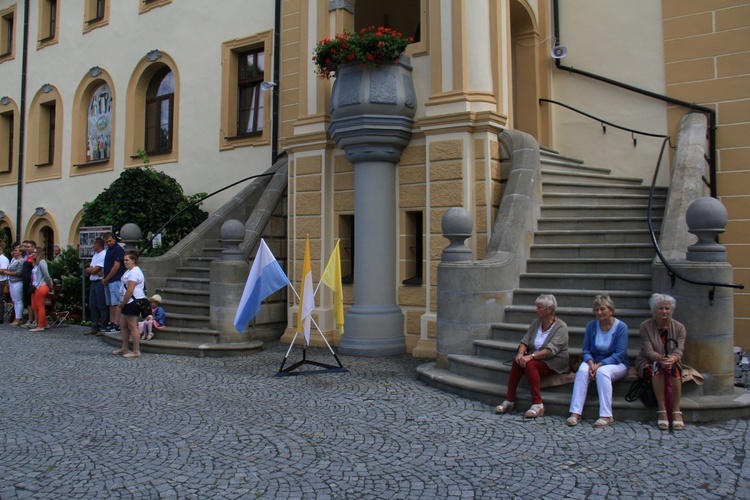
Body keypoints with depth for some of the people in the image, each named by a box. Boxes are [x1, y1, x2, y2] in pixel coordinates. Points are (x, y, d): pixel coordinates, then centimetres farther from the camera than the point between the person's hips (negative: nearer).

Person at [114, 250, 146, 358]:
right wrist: (122, 302, 15)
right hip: (128, 303, 11)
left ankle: (136, 352, -2)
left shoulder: (134, 272, -17)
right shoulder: (129, 271, 18)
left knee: (132, 327, -7)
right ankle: (124, 348, 28)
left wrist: (122, 303, -13)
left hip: (134, 302, -11)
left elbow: (129, 291, -22)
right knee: (123, 325, 17)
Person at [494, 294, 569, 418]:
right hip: (536, 358, 6)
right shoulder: (536, 323, 10)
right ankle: (509, 400, -21)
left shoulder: (560, 326, -10)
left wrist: (531, 356, -32)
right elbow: (525, 341, 5)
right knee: (517, 362, -24)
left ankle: (538, 405, -30)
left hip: (554, 363, -6)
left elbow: (551, 350, -22)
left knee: (530, 364, -33)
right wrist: (521, 353, -17)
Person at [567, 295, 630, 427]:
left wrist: (600, 365, -24)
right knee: (582, 370, -29)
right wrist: (590, 363, -19)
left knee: (602, 372, -35)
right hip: (594, 361, 3)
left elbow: (619, 354, -14)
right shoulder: (591, 325, 2)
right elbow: (586, 350, 3)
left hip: (616, 364, -3)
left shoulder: (621, 327, -9)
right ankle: (575, 413, -33)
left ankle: (606, 416, -32)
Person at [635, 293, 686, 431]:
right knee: (657, 367, -35)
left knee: (674, 368, -33)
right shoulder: (645, 326, -5)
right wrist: (660, 358, -39)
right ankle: (661, 410, -36)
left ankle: (676, 411, -34)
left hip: (672, 362, 2)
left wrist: (671, 359, -38)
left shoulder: (679, 328, 1)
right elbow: (648, 351, -16)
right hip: (648, 362, -1)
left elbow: (678, 351, -13)